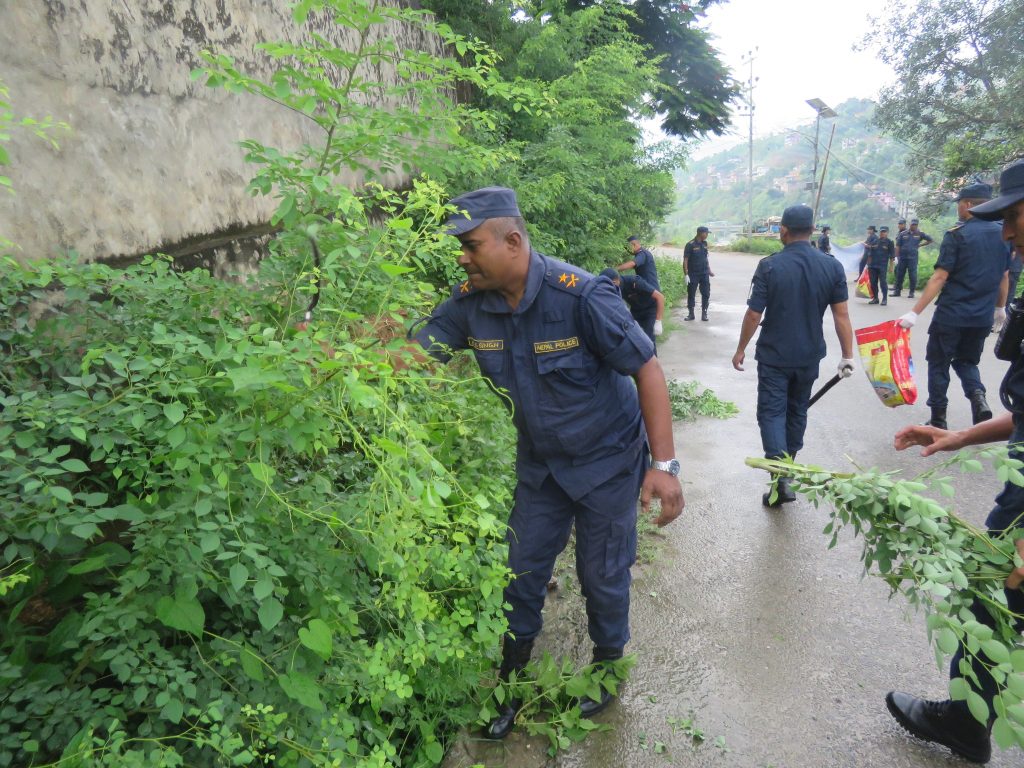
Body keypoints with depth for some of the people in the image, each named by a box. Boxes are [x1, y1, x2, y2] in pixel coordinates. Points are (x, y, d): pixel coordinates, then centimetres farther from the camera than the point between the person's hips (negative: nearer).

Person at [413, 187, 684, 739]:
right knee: (522, 573, 14)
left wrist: (663, 464, -25)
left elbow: (647, 370, -23)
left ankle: (608, 665, 42)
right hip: (540, 464, 5)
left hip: (607, 461, -4)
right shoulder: (469, 303, -12)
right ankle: (512, 681, 37)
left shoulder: (581, 295, -27)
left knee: (602, 575, 11)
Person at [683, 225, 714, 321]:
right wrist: (686, 274, -16)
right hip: (693, 274, -5)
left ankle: (704, 313, 13)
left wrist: (709, 270, 15)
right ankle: (691, 314, 16)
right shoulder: (690, 245, -10)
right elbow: (685, 260, -11)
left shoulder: (705, 243, 7)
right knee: (691, 294, 4)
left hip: (704, 274, 5)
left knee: (706, 294, 3)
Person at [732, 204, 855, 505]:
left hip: (774, 356, -4)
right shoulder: (832, 266, -4)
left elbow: (754, 314, -14)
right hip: (809, 356, 4)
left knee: (772, 412, 1)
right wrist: (848, 356, 2)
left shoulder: (769, 266, -15)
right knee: (797, 410, 20)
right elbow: (841, 315, -5)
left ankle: (782, 477, -13)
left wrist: (740, 350, -2)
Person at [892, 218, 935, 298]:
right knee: (899, 274, 4)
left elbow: (931, 240, 13)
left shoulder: (919, 234, 5)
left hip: (913, 258, -1)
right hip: (902, 257, 1)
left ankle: (912, 292, 6)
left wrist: (920, 245, 8)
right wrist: (897, 257, -1)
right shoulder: (903, 234, 5)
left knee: (912, 275, -1)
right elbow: (898, 246, 4)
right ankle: (897, 291, 13)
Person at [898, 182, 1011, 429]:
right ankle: (978, 397, -6)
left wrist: (915, 312, -17)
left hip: (951, 315, -5)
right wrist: (1000, 307, 29)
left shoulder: (956, 235, -11)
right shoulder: (1002, 235, 7)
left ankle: (938, 422, 12)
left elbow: (939, 278, -17)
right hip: (983, 318, 5)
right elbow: (1003, 276, 15)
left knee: (938, 364, 9)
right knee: (966, 361, 21)